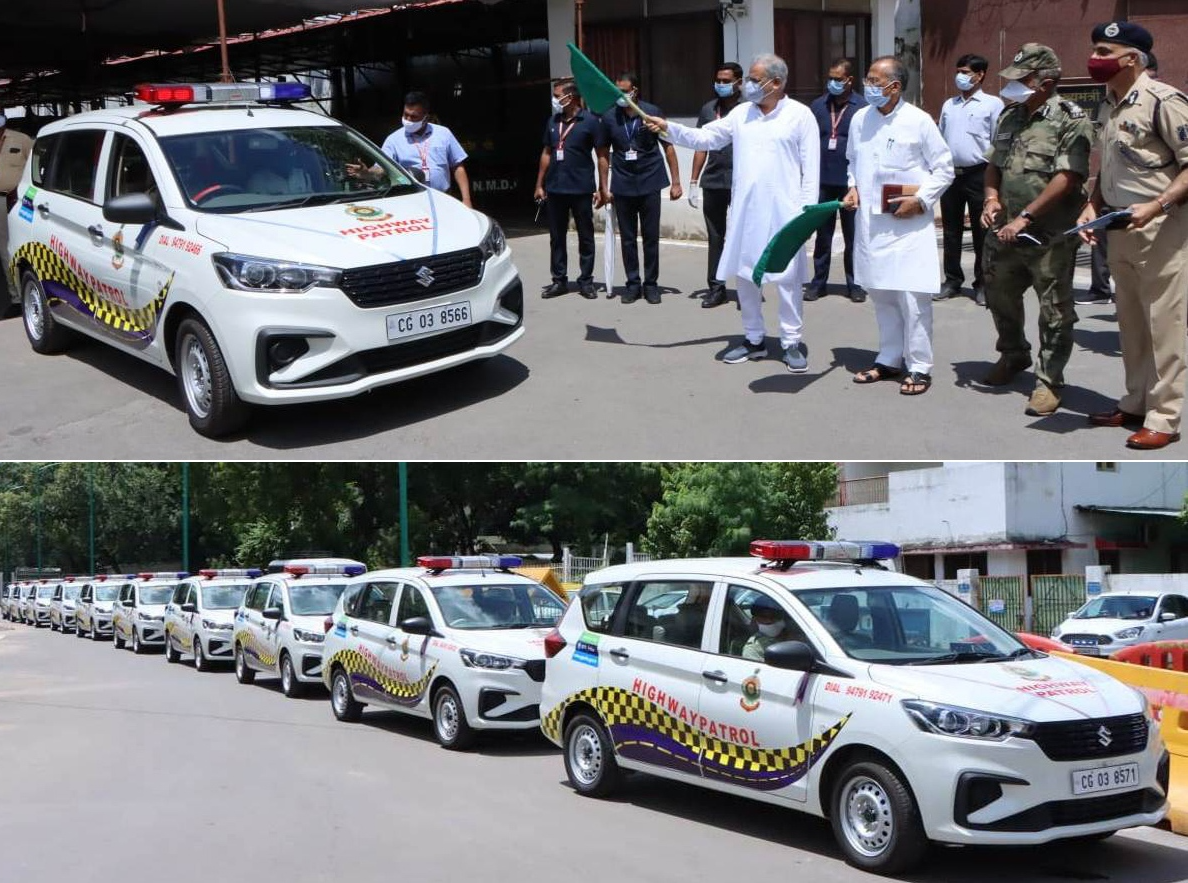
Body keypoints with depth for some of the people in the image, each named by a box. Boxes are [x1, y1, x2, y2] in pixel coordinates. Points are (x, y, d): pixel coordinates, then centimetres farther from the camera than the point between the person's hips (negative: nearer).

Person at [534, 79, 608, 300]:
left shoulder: (590, 121, -6)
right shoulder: (553, 122, 10)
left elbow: (602, 155, -4)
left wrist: (602, 188, -9)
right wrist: (539, 185, 13)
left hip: (581, 189, -5)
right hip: (555, 189, 5)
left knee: (586, 237, 4)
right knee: (556, 237, 8)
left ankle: (586, 281, 11)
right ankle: (559, 280, 16)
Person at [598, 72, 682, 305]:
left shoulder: (652, 113, -5)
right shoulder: (609, 117, -1)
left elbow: (668, 147, 1)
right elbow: (603, 154, 7)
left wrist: (676, 182, -1)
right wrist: (604, 188, 5)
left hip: (649, 183, -1)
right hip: (622, 186, 2)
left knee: (651, 237, 4)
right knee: (627, 238, 7)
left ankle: (651, 284, 14)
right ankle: (632, 284, 16)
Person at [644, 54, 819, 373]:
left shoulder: (800, 115, -3)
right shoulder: (741, 114, 9)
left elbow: (811, 168, -5)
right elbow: (705, 137, 10)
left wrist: (806, 211, -10)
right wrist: (669, 127, -3)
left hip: (783, 212, -5)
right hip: (744, 210, 5)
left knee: (787, 278, -1)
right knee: (744, 275, 10)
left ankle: (792, 342, 8)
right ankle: (753, 339, 23)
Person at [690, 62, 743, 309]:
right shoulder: (708, 110, 12)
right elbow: (701, 146, 15)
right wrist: (694, 181, 11)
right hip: (712, 183, 4)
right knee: (715, 237, 9)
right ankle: (716, 288, 15)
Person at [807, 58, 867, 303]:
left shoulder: (862, 108, -2)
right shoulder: (817, 106, 7)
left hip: (851, 181, -2)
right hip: (822, 181, 2)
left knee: (853, 236, 6)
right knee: (822, 234, 9)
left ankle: (855, 284, 14)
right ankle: (818, 282, 17)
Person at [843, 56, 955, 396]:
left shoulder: (919, 121, -8)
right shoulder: (860, 119, 7)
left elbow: (944, 169, -2)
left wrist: (920, 200, -12)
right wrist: (853, 188, 5)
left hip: (909, 224, -5)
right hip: (870, 222, 5)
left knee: (912, 297, -6)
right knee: (881, 294, 12)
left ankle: (919, 368, 2)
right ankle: (889, 359, 24)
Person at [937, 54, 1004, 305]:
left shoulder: (993, 104, -1)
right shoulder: (949, 105, 15)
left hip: (978, 174, -5)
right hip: (950, 174, 5)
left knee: (981, 232, 0)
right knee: (951, 230, 9)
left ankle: (983, 284, 7)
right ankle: (952, 280, 17)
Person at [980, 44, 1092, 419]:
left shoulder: (1070, 120, -12)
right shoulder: (1010, 117, 12)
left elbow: (1067, 179, -21)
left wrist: (1025, 217, -23)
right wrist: (992, 198, 1)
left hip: (1050, 237, -7)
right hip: (1006, 232, 7)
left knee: (1055, 311, 1)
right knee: (999, 296, 20)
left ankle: (1049, 381, 10)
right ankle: (1013, 356, 42)